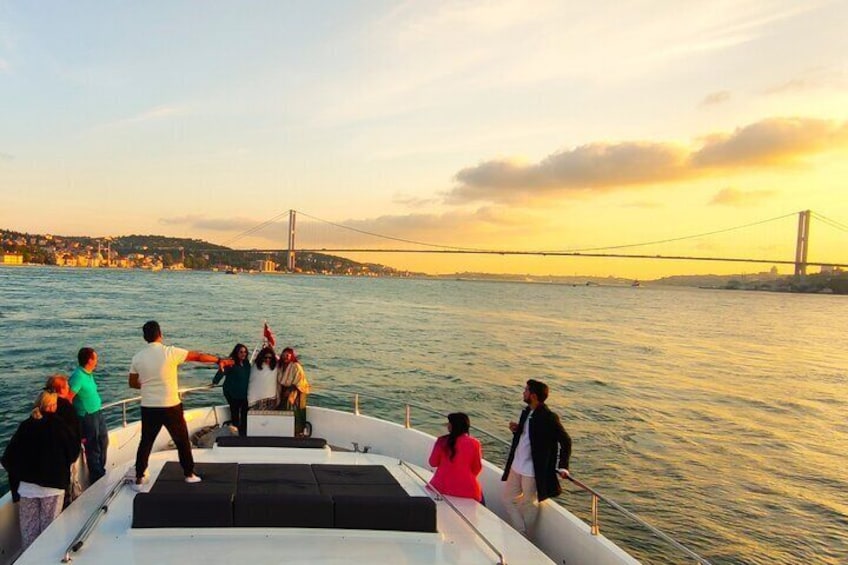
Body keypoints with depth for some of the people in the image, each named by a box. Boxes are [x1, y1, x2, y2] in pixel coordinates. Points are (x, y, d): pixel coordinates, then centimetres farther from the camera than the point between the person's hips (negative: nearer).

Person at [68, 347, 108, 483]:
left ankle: (101, 472, 40)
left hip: (98, 413, 9)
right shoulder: (78, 376, -22)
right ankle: (97, 478, 20)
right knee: (93, 448, 5)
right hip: (88, 417, -9)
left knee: (104, 442, 22)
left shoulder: (89, 374, 5)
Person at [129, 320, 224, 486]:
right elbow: (198, 356, -4)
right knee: (182, 441, 12)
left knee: (146, 442, 17)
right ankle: (189, 474, 19)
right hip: (170, 407, -3)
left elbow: (133, 383, 9)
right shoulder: (170, 352, -12)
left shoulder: (137, 358, -1)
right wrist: (218, 360, 9)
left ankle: (139, 476, 21)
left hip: (148, 408, 3)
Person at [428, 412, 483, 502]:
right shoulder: (474, 443, -11)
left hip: (441, 487, 1)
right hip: (466, 489, -1)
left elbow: (433, 463, 0)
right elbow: (477, 468, -2)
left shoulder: (442, 441, -9)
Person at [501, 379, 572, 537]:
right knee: (508, 499, 17)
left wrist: (563, 467, -18)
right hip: (516, 466, 8)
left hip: (532, 471, -8)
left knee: (528, 505, 11)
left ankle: (526, 540, 31)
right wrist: (516, 430, -5)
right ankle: (521, 533, 30)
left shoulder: (549, 418, -20)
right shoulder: (526, 412, 4)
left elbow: (566, 441, -14)